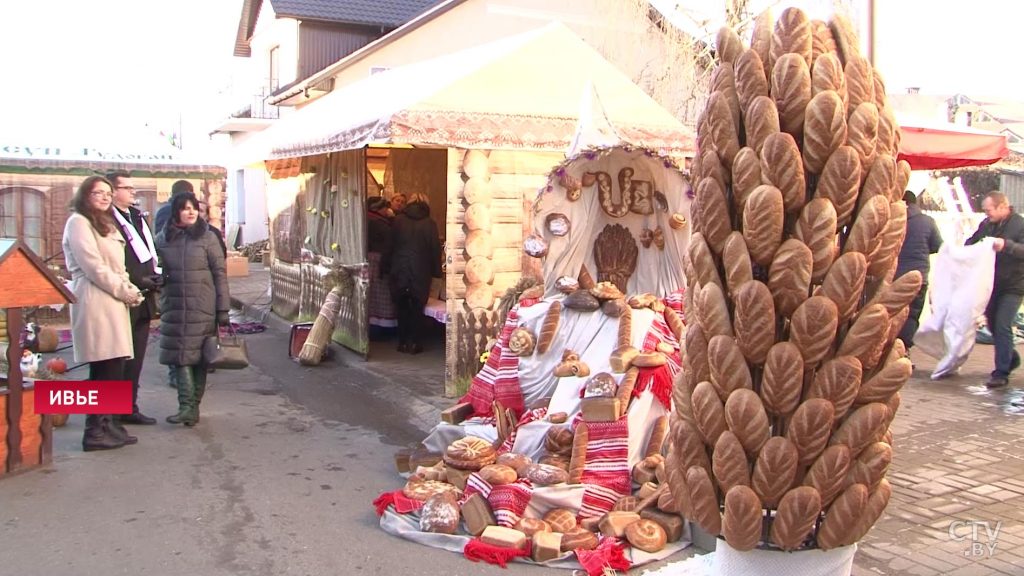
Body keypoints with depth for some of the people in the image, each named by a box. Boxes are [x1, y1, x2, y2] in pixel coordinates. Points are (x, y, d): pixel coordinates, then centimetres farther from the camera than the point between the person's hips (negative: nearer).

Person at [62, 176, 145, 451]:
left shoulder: (106, 224, 26)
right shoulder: (78, 222, -4)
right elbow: (93, 266, -13)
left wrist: (130, 290, 5)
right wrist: (124, 291, -8)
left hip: (114, 301, 9)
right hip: (95, 301, -9)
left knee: (114, 367, 6)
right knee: (104, 369, -10)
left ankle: (108, 424, 12)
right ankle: (95, 432, -6)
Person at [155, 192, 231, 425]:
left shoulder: (207, 237, -1)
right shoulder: (163, 239, 6)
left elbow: (220, 273, -2)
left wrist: (223, 309, -6)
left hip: (203, 308, -2)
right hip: (174, 308, 2)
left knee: (200, 356, 3)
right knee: (181, 356, -5)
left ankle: (193, 406, 11)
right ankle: (187, 406, -9)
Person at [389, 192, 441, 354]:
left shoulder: (398, 220, 0)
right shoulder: (429, 224, -4)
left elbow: (391, 244, 4)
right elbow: (435, 248, -2)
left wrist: (389, 267, 11)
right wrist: (436, 270, 6)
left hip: (399, 271, 1)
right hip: (420, 272, -1)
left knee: (402, 307, 11)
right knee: (417, 307, 6)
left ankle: (403, 341, 12)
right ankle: (413, 342, 3)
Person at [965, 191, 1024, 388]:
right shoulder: (987, 224, 5)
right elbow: (972, 243, 18)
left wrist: (1006, 245, -41)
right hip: (992, 284, 7)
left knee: (1002, 326, -12)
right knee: (992, 323, 16)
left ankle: (1001, 373, -9)